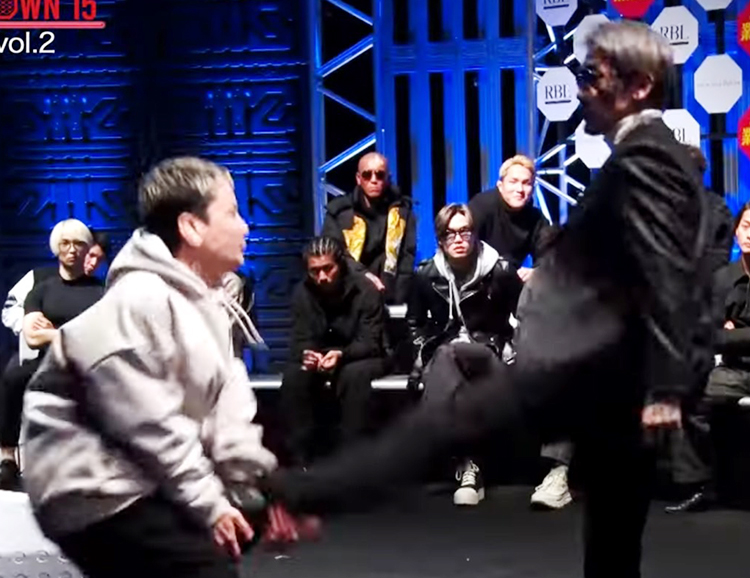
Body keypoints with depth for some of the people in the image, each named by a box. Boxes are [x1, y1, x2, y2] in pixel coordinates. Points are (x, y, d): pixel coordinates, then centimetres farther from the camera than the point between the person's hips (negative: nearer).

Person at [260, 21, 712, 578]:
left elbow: (666, 282, -21)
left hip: (596, 368, -10)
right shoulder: (664, 154, 21)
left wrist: (662, 390, -25)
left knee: (443, 420, -9)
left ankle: (299, 490, -6)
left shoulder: (641, 159, -12)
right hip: (617, 378, 10)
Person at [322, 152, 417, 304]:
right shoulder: (339, 211, 4)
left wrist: (398, 301, -12)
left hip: (388, 301, 0)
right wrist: (363, 274, -20)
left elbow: (407, 258, 1)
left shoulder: (402, 211, 7)